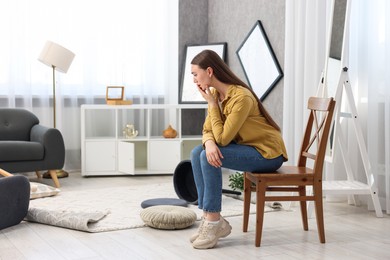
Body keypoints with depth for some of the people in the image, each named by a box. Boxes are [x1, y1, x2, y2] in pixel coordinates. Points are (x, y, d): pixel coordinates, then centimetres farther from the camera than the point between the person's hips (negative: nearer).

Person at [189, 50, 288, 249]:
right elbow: (208, 130, 0)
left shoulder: (241, 97, -25)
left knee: (208, 158, -24)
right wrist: (209, 143, -24)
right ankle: (208, 218, -6)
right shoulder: (216, 94, 1)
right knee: (197, 153, -8)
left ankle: (214, 222, -16)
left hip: (268, 153, -8)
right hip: (247, 147, 9)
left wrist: (212, 103, -18)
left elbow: (222, 137, -24)